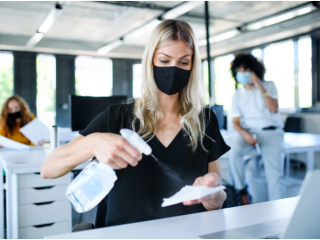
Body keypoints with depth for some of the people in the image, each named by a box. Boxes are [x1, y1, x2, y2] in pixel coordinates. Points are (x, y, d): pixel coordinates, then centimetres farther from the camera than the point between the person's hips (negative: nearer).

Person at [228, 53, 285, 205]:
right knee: (233, 149, -31)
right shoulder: (237, 95, 12)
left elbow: (273, 109, -6)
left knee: (274, 173, -19)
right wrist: (245, 134, -18)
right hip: (248, 130, 1)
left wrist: (259, 86, -8)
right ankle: (241, 192, -16)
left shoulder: (269, 86, 9)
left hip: (271, 130, -1)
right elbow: (236, 122, 4)